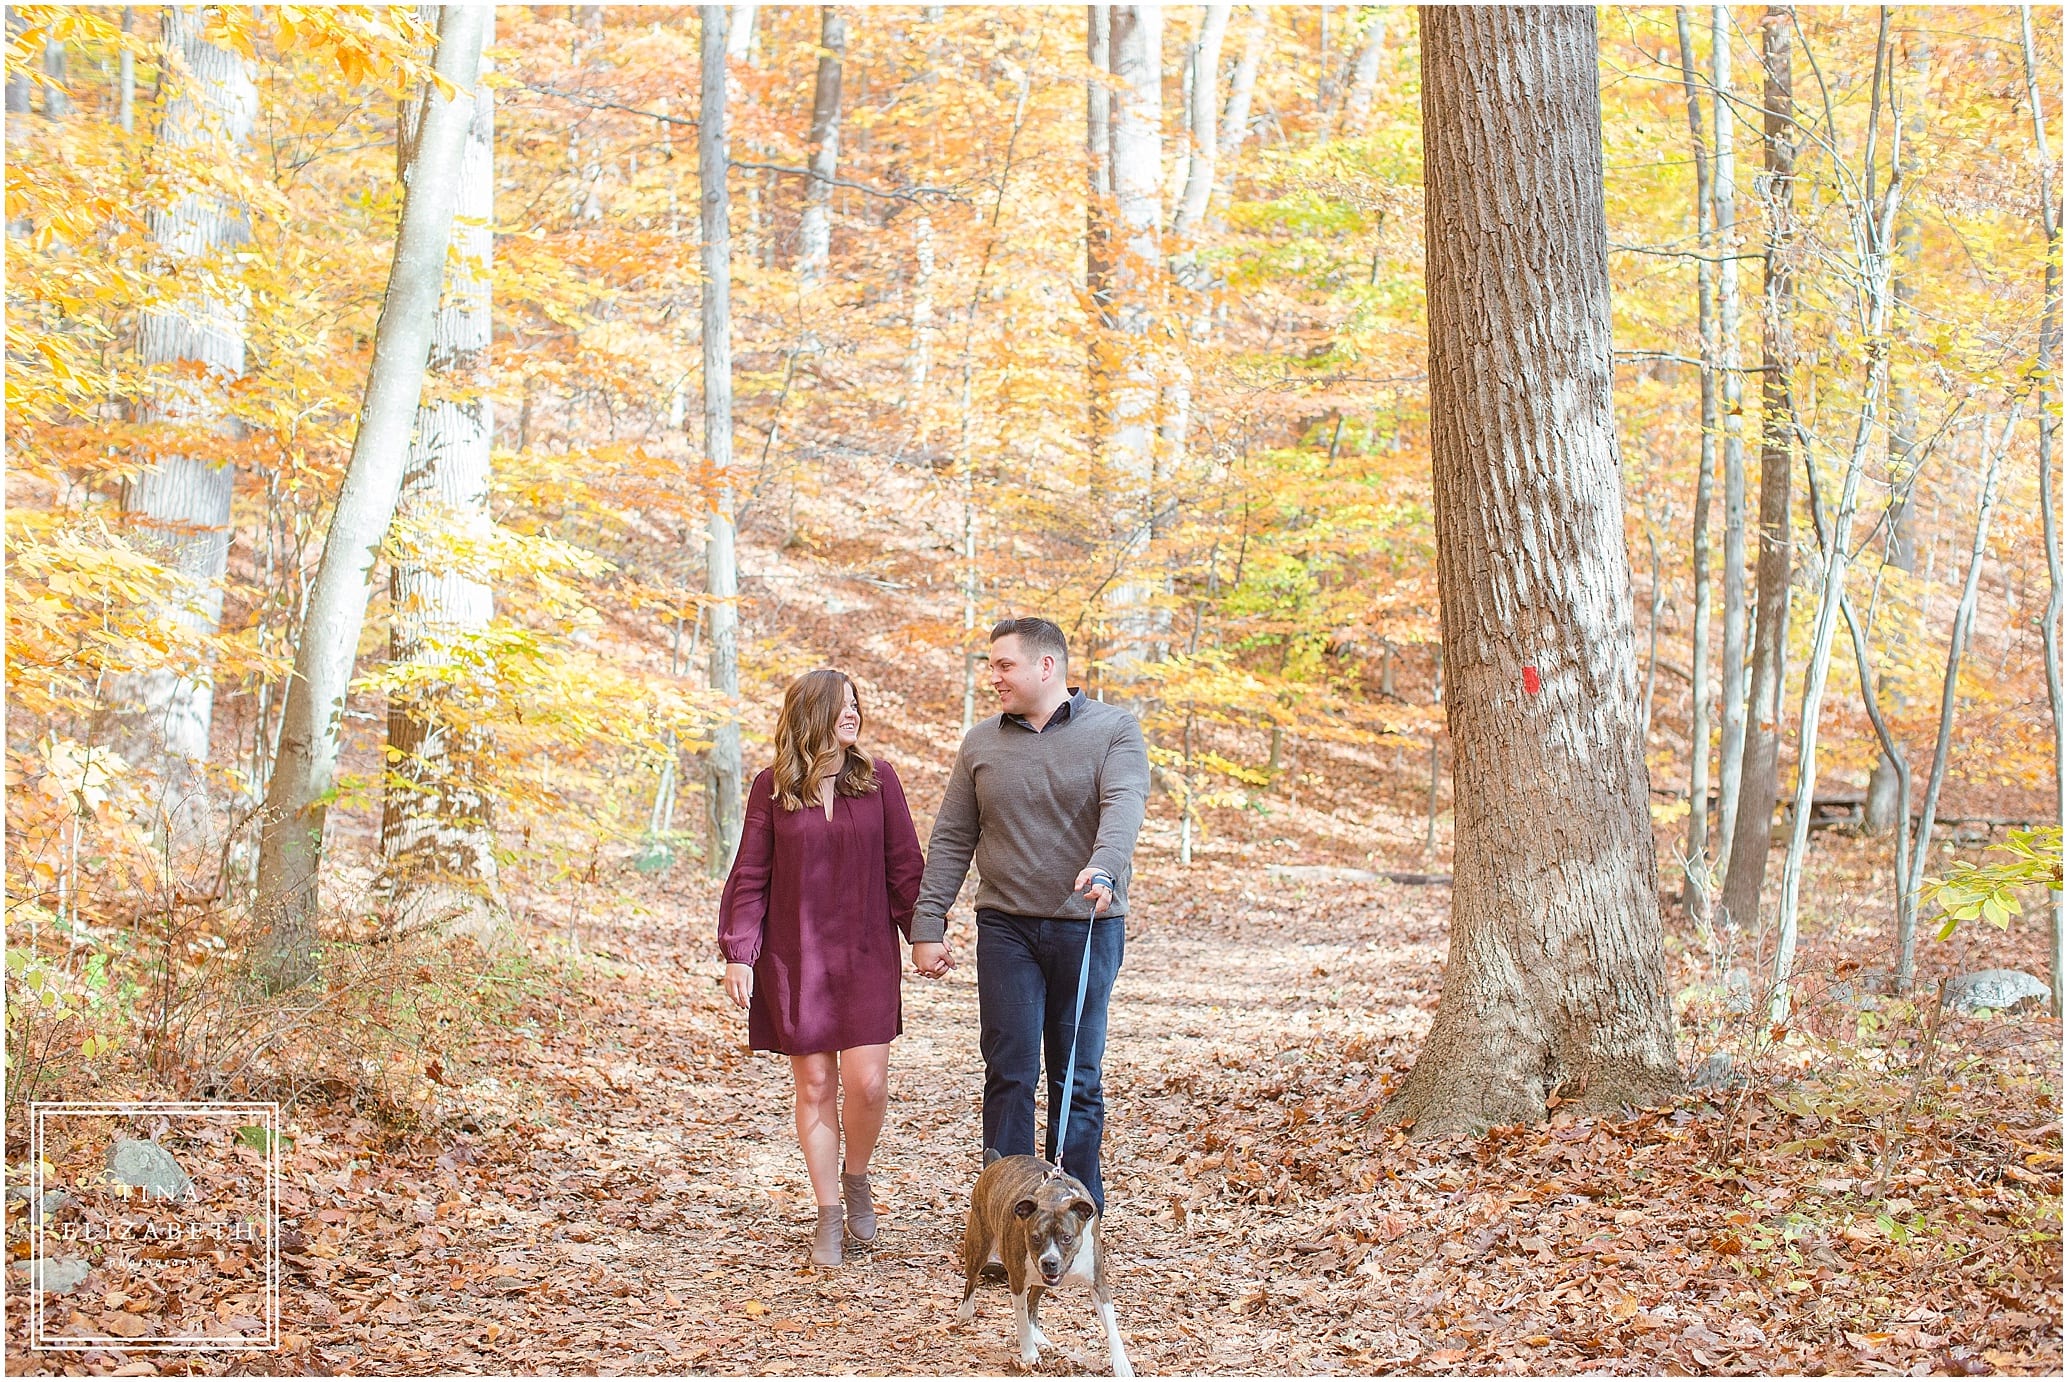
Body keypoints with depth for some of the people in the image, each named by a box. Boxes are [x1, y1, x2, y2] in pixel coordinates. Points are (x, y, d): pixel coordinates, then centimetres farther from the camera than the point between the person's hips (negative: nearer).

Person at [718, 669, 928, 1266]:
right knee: (815, 1084, 4)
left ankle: (856, 1177, 22)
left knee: (867, 1082, -7)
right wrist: (739, 953, -5)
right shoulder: (771, 787, 0)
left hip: (866, 954, 0)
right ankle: (829, 1213, 16)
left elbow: (904, 865, 4)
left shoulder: (877, 779, 1)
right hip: (795, 959, 0)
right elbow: (750, 876, 2)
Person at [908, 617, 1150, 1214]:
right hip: (1006, 926, 2)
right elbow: (951, 840, 10)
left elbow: (1123, 807, -17)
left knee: (1078, 1076, 5)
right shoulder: (981, 743, 9)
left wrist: (1103, 871, -36)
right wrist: (928, 925, 3)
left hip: (1088, 926, -2)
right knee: (1009, 1072, -1)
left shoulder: (1114, 730, -1)